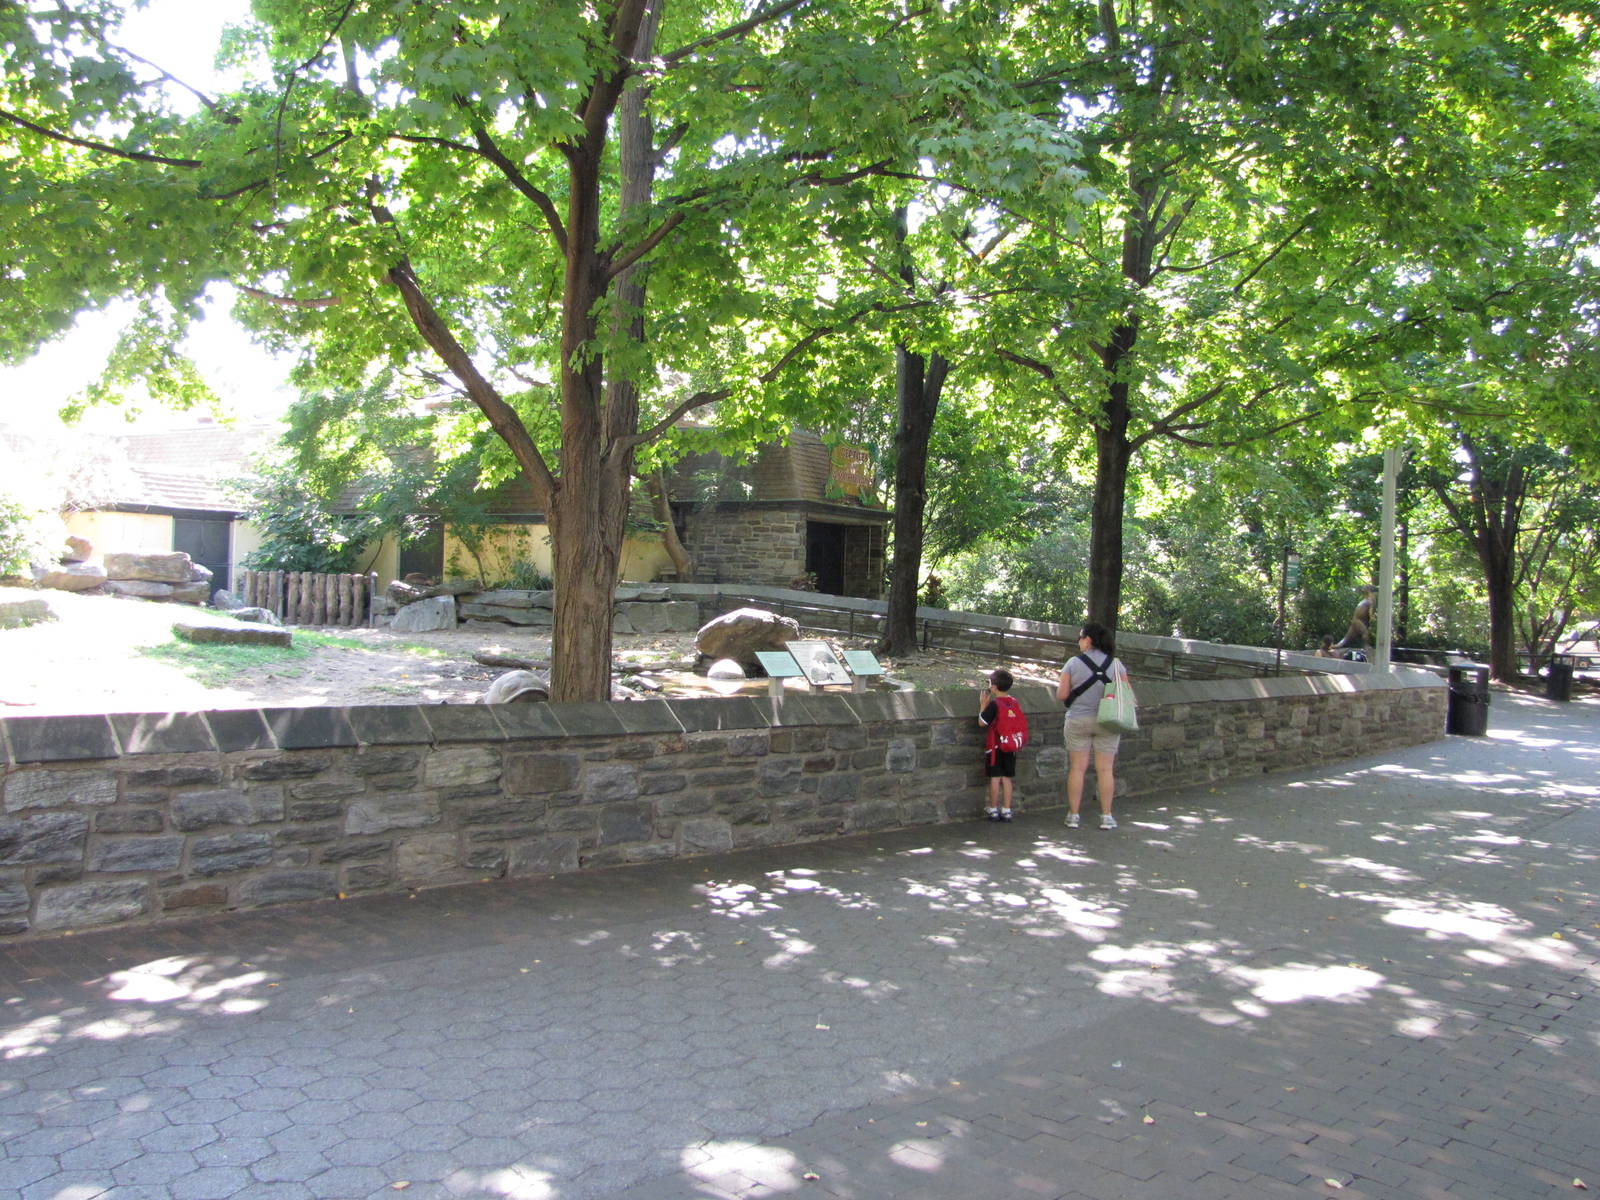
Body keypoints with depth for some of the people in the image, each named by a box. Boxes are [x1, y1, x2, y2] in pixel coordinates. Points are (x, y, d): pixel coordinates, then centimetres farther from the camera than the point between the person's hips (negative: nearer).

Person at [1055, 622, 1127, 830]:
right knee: (1105, 769, 6)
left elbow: (1061, 695, -5)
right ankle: (1106, 816, 9)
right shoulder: (1116, 663, -1)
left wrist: (1068, 688, 15)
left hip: (1078, 721, -1)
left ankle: (1073, 815, 9)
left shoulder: (1073, 663, -7)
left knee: (1077, 768, 6)